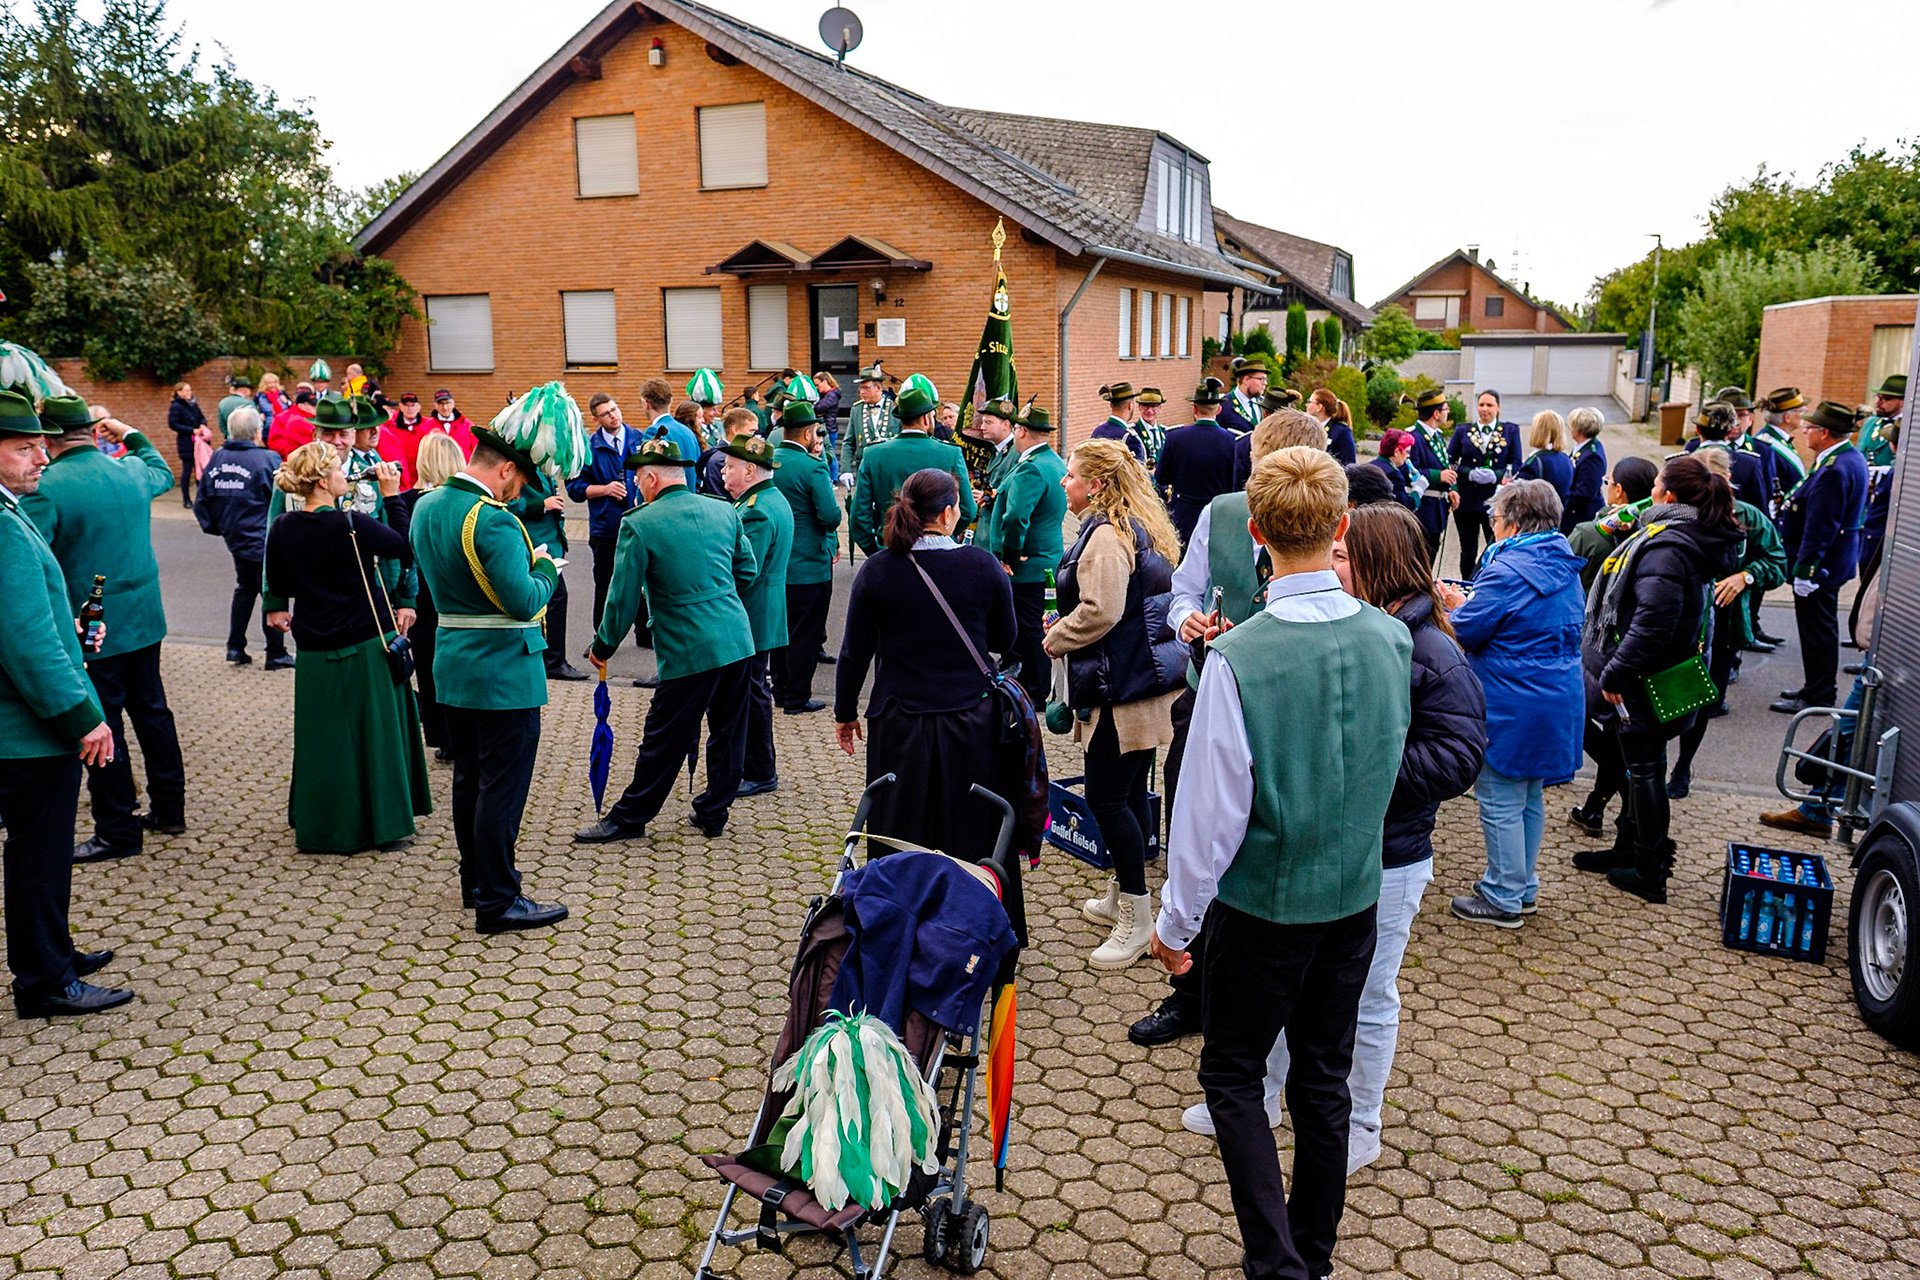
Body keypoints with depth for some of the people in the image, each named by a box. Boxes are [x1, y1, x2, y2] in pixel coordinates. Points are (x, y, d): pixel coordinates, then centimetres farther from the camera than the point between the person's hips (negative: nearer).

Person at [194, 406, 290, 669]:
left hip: (235, 539, 6)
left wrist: (213, 526, 17)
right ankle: (276, 654, 10)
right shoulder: (267, 459, -18)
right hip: (263, 539, -6)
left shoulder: (217, 458, 0)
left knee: (245, 588, 22)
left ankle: (235, 647, 22)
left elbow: (201, 501, 6)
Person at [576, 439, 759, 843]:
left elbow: (623, 596, -6)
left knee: (664, 741, 5)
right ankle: (712, 813, 27)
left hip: (687, 650, -5)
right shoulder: (725, 512, 6)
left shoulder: (639, 525, -9)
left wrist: (603, 647, 8)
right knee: (727, 733, 15)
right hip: (738, 640, 6)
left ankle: (629, 818, 17)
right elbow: (749, 571, 15)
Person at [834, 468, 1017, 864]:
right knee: (968, 840, 13)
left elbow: (854, 653, -1)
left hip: (899, 726, 0)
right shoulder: (984, 566, -6)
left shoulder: (876, 571, -6)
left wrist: (845, 713, 11)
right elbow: (1004, 642, 5)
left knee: (897, 844, 11)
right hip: (971, 724, 0)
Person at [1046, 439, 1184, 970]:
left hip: (1119, 689, -11)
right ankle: (1120, 899, 30)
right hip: (1144, 680, 11)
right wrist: (1066, 628, 17)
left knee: (1107, 799, -5)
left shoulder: (1107, 537, -17)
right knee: (1130, 794, 17)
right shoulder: (1139, 529, 15)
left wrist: (1056, 638, -9)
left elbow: (1099, 612, -26)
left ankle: (1137, 920, 3)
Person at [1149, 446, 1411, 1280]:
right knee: (1324, 1078, 19)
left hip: (1262, 905, -5)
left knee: (1233, 1075, 13)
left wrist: (1176, 920, -6)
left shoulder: (1238, 658, -23)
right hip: (1355, 896, 5)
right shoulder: (1391, 640, -8)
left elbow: (1212, 807, -17)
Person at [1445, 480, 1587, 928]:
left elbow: (1466, 631, -16)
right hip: (1557, 702, 9)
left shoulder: (1507, 571, -20)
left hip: (1511, 708, -9)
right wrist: (1467, 601, 15)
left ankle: (1503, 899, 10)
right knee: (1531, 798, 19)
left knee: (1501, 803, 1)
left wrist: (1450, 606, 5)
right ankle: (1525, 888, 31)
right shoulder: (1565, 567, 9)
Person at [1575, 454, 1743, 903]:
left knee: (1644, 770, 2)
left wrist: (1614, 674, -23)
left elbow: (1652, 623, -31)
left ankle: (1649, 873, 14)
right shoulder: (1698, 541, 8)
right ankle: (1629, 849, 35)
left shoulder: (1666, 549, -25)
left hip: (1645, 683, -10)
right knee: (1641, 767, 20)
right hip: (1666, 677, 10)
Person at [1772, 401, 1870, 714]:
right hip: (1835, 560, 11)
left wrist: (1805, 568, -23)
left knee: (1816, 629, -1)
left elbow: (1820, 526, -25)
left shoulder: (1834, 470, -24)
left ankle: (1817, 697, 7)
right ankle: (1818, 688, 31)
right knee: (1821, 628, 19)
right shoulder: (1852, 458, 10)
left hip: (1820, 561, -11)